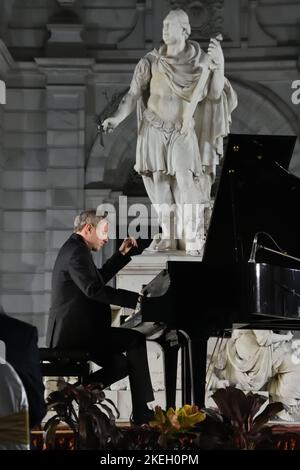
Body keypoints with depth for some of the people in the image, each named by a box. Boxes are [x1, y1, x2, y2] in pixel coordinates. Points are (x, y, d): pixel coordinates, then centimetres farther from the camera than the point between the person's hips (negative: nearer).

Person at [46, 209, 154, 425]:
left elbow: (100, 277, 33)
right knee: (136, 340, -12)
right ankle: (142, 413, -12)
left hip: (68, 332, 11)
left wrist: (122, 254, 26)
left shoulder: (74, 248, 19)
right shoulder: (77, 251, -14)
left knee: (121, 364, 13)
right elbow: (93, 289, -27)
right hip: (76, 332, -11)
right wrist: (135, 299, -27)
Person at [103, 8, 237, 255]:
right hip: (156, 131, 2)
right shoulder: (151, 61, -2)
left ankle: (194, 239, -10)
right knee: (161, 182, 0)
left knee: (186, 180, -15)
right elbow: (134, 94, -4)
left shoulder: (200, 61, -3)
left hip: (185, 131, -1)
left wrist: (219, 65, -20)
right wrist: (117, 117, -18)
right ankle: (168, 236, 8)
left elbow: (215, 94, -7)